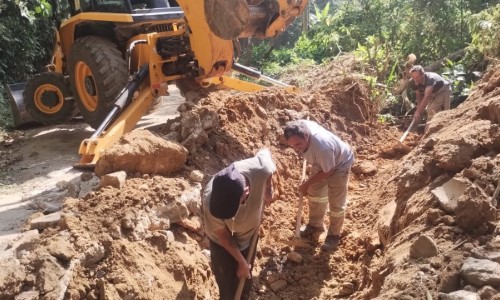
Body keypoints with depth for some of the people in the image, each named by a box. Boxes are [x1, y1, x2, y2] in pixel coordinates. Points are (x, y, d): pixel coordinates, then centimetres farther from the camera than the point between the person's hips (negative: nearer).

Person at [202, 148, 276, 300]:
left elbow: (265, 152, -12)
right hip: (224, 243, -3)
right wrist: (241, 261, -9)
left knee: (245, 283, 23)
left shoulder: (260, 169, -39)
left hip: (249, 235, 3)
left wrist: (268, 190, -8)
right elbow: (222, 235, -21)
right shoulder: (211, 200, -40)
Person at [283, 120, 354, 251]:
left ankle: (334, 235, 25)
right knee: (315, 193, 18)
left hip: (339, 164, -7)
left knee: (336, 203, 2)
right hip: (320, 162, 7)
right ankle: (315, 224, 40)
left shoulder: (322, 147, -47)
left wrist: (306, 184, -18)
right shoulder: (300, 128, -29)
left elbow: (327, 172, -28)